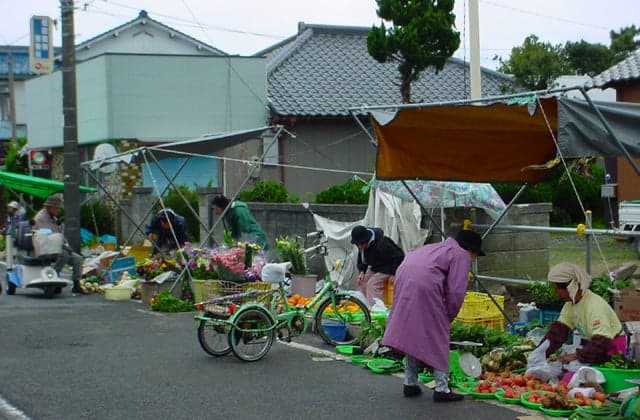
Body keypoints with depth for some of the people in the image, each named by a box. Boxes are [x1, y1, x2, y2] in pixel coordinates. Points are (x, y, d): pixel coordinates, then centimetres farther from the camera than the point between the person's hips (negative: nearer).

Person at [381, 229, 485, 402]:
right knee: (438, 337, 4)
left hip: (403, 276, 7)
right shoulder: (461, 255, 10)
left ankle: (410, 384, 23)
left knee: (411, 334, 18)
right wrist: (448, 318, 12)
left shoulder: (439, 247, 34)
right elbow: (456, 292, -1)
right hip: (424, 284, -7)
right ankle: (441, 389, 4)